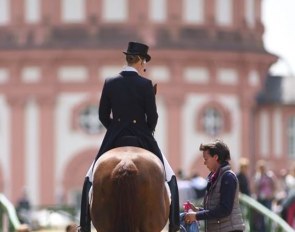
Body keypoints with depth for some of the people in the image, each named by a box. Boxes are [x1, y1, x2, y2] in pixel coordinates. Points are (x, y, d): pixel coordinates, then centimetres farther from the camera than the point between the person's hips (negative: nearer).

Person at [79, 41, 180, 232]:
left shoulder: (110, 83, 0)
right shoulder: (146, 84, -9)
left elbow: (103, 116, 3)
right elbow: (152, 116, -8)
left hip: (114, 139, 2)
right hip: (141, 138, -2)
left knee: (92, 179, 18)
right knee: (169, 178, 14)